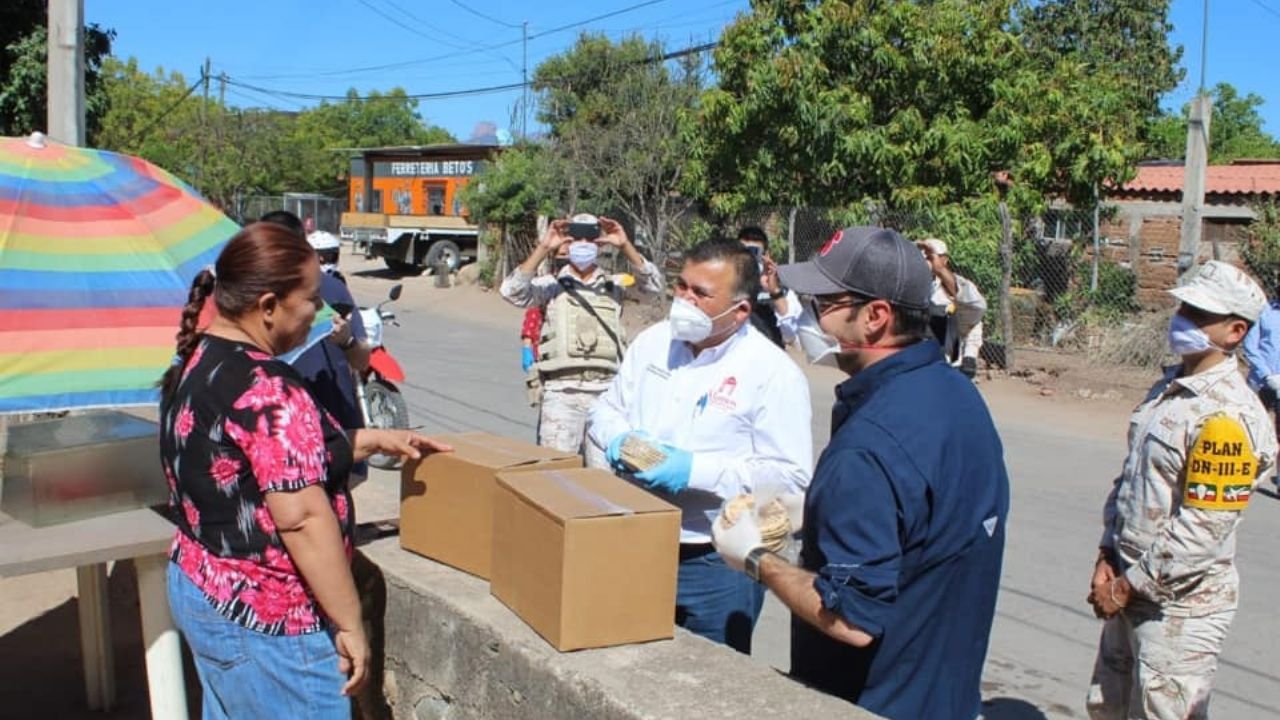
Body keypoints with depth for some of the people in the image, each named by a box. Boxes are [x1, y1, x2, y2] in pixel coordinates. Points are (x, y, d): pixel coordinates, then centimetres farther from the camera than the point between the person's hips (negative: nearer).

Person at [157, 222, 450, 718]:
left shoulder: (195, 363, 6)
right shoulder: (265, 388, -24)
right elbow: (303, 516, -27)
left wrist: (374, 440, 15)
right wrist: (348, 623, -20)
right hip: (265, 621, -10)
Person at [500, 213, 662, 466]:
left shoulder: (615, 286, 13)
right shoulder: (551, 285, 9)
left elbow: (653, 284, -2)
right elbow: (512, 292, -7)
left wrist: (625, 246, -13)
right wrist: (543, 248, -14)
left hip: (606, 391, 1)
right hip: (561, 391, -1)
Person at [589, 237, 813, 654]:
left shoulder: (773, 372, -13)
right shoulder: (653, 341, 6)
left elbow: (791, 475, -18)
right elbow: (606, 410, 16)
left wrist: (696, 471, -24)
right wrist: (619, 439, -8)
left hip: (716, 565, -5)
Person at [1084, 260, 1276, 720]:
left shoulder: (1228, 415, -22)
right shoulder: (1169, 388, 8)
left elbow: (1201, 531, -24)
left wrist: (1127, 587, -15)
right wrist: (1107, 557, 3)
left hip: (1180, 602, -9)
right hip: (1130, 590, 9)